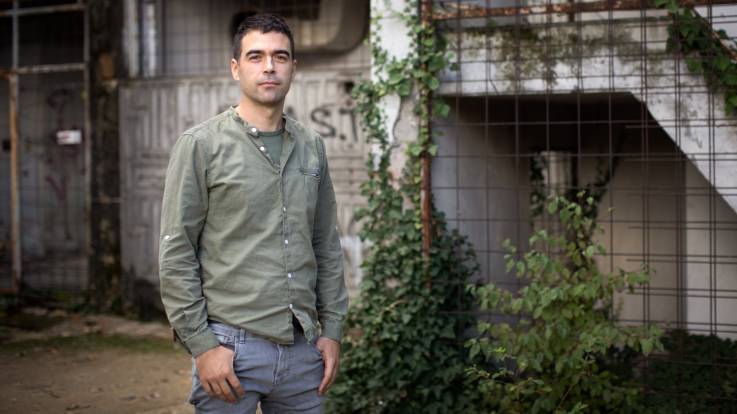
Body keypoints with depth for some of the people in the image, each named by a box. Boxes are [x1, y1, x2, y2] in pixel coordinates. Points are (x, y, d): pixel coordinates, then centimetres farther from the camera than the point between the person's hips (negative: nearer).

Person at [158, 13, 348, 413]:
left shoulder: (311, 147, 11)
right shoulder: (201, 144, -4)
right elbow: (176, 254, -7)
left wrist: (331, 329, 8)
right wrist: (201, 345, -12)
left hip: (302, 348, 5)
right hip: (231, 347, -4)